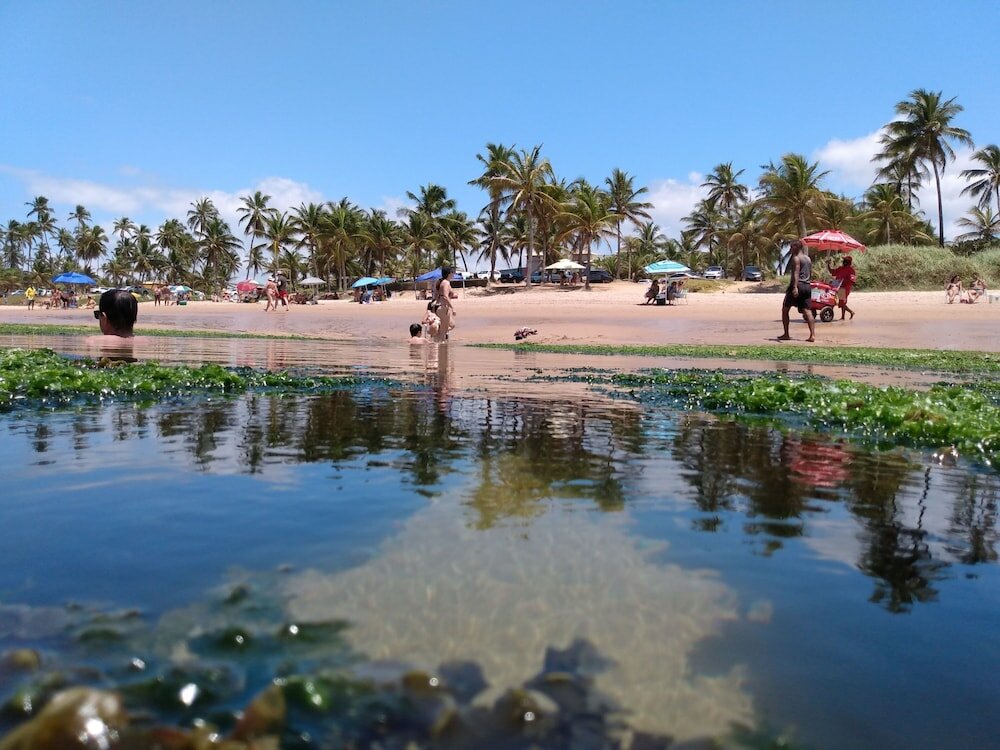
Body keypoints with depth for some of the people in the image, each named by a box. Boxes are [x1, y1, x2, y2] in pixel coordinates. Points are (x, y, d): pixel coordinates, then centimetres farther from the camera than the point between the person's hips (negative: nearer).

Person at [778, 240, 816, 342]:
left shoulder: (796, 258, -7)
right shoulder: (808, 259, 18)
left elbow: (796, 273, -19)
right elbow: (810, 274, 22)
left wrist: (795, 287, -27)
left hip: (797, 285, -7)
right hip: (807, 286, 7)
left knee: (785, 309, 6)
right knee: (807, 311, 1)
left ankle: (786, 334, 6)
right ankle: (812, 335, -11)